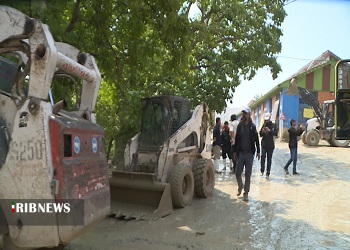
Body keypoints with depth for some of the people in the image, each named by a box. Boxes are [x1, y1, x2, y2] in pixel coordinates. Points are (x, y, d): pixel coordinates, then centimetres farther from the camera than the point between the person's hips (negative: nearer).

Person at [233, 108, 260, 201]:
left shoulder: (253, 126, -1)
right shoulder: (239, 126, 5)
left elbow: (256, 140, 2)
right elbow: (236, 139, 9)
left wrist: (258, 151, -1)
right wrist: (235, 151, 8)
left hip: (249, 153, -2)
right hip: (241, 153, 2)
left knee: (248, 174, 2)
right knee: (238, 173, 2)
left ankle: (246, 193, 11)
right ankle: (240, 187, 30)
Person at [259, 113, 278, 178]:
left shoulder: (273, 125, 0)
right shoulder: (264, 125, 7)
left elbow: (276, 133, -14)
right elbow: (260, 134, 11)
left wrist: (269, 131, -27)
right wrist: (262, 132, -10)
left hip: (270, 145, -1)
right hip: (264, 144, 1)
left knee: (269, 159, 4)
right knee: (263, 156, -14)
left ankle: (268, 173, 11)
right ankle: (262, 170, -4)